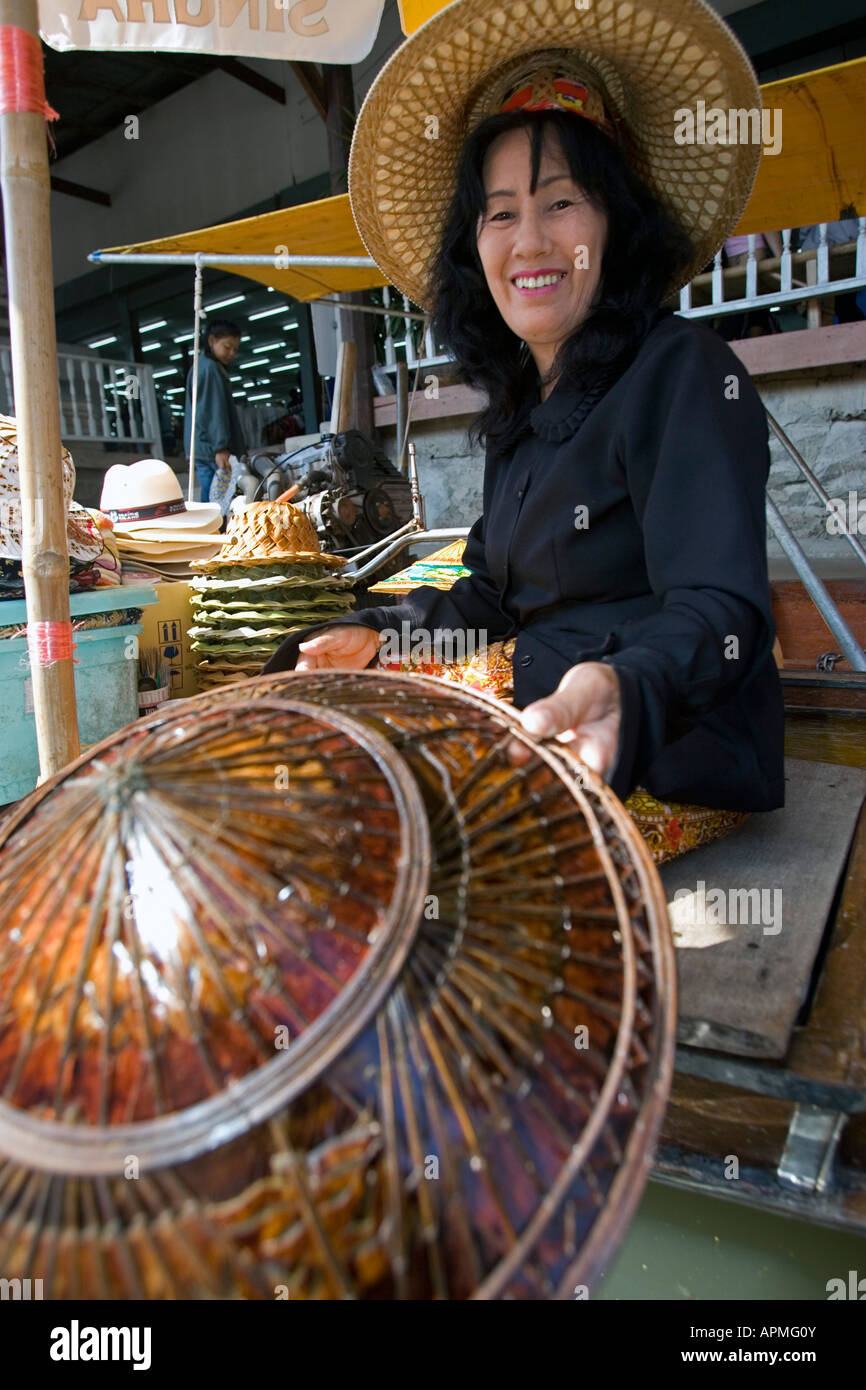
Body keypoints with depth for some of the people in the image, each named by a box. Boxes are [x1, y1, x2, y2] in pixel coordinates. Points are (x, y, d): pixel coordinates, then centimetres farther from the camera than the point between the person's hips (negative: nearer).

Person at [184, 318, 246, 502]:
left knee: (210, 500, 7)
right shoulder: (211, 368, -8)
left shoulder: (201, 365, 24)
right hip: (212, 451, -10)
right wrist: (221, 447, -23)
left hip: (202, 450, 10)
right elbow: (214, 411, -17)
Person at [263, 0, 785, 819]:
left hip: (670, 779, -7)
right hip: (548, 767, 7)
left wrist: (625, 692, -43)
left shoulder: (684, 374, -11)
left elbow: (719, 608, -23)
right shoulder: (518, 408, 14)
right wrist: (381, 635, 7)